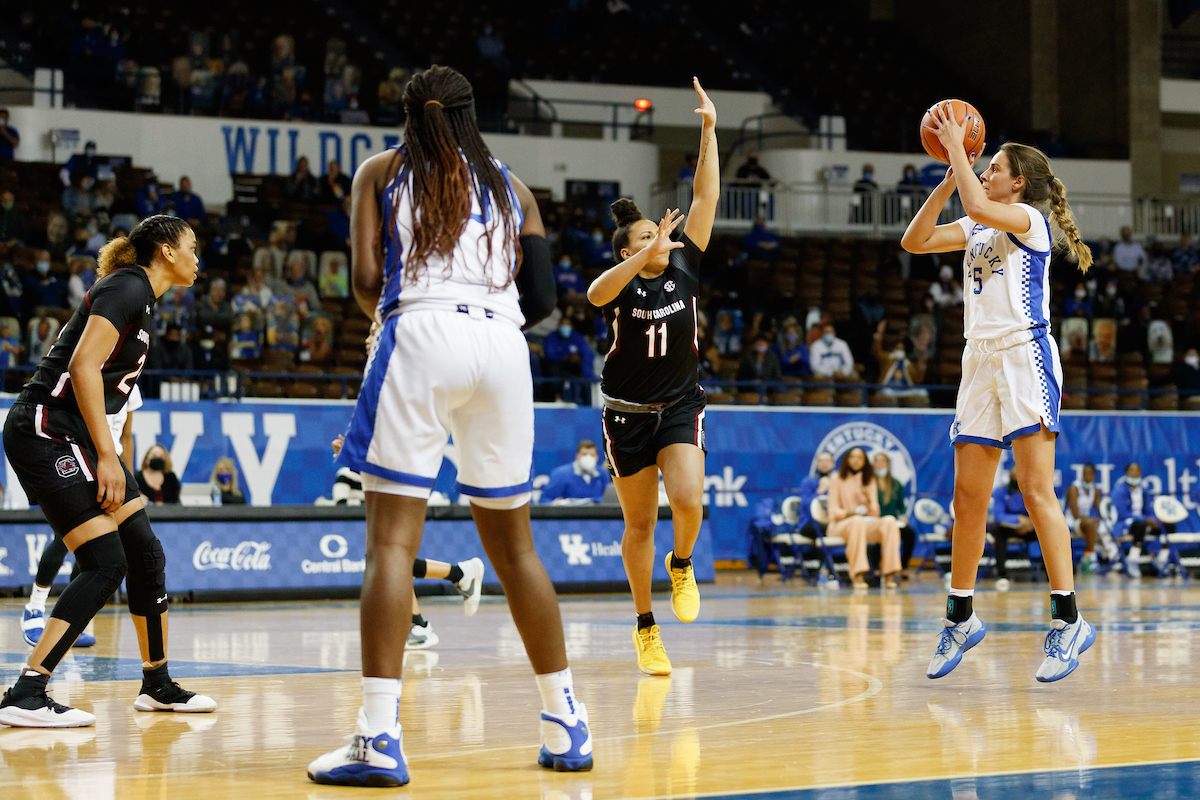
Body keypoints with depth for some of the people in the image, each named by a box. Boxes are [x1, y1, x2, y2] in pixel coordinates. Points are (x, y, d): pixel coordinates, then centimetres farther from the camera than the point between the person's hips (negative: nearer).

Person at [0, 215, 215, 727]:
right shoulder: (127, 287, -12)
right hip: (46, 432, -10)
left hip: (78, 439, 10)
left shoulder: (142, 297, 18)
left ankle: (157, 685, 23)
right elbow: (83, 366, -22)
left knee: (146, 555, 10)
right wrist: (106, 457, -23)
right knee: (105, 563, -16)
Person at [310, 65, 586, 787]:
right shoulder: (510, 185, 22)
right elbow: (542, 298, 14)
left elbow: (367, 280, 3)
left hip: (423, 335, -3)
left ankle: (380, 738, -18)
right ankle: (567, 725, 18)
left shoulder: (382, 171, 14)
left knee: (392, 540, -7)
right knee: (513, 543, 15)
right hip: (503, 344, 4)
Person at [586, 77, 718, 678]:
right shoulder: (622, 280, -8)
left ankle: (681, 566, 11)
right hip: (628, 413, -1)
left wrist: (709, 131, -12)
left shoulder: (684, 267, -1)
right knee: (639, 523, 5)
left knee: (688, 500, -22)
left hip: (680, 407, 1)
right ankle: (645, 628, 19)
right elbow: (596, 295, -33)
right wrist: (647, 254, -44)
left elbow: (706, 197, -6)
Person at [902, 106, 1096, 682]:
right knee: (968, 496, 7)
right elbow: (914, 241, 15)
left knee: (1036, 488, -15)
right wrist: (949, 178, 8)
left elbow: (979, 207, -21)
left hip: (1024, 354, -8)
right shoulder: (977, 230, 20)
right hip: (981, 359, 8)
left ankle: (1067, 619, -16)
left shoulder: (1029, 219, -2)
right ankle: (960, 618, 15)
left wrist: (957, 147, -10)